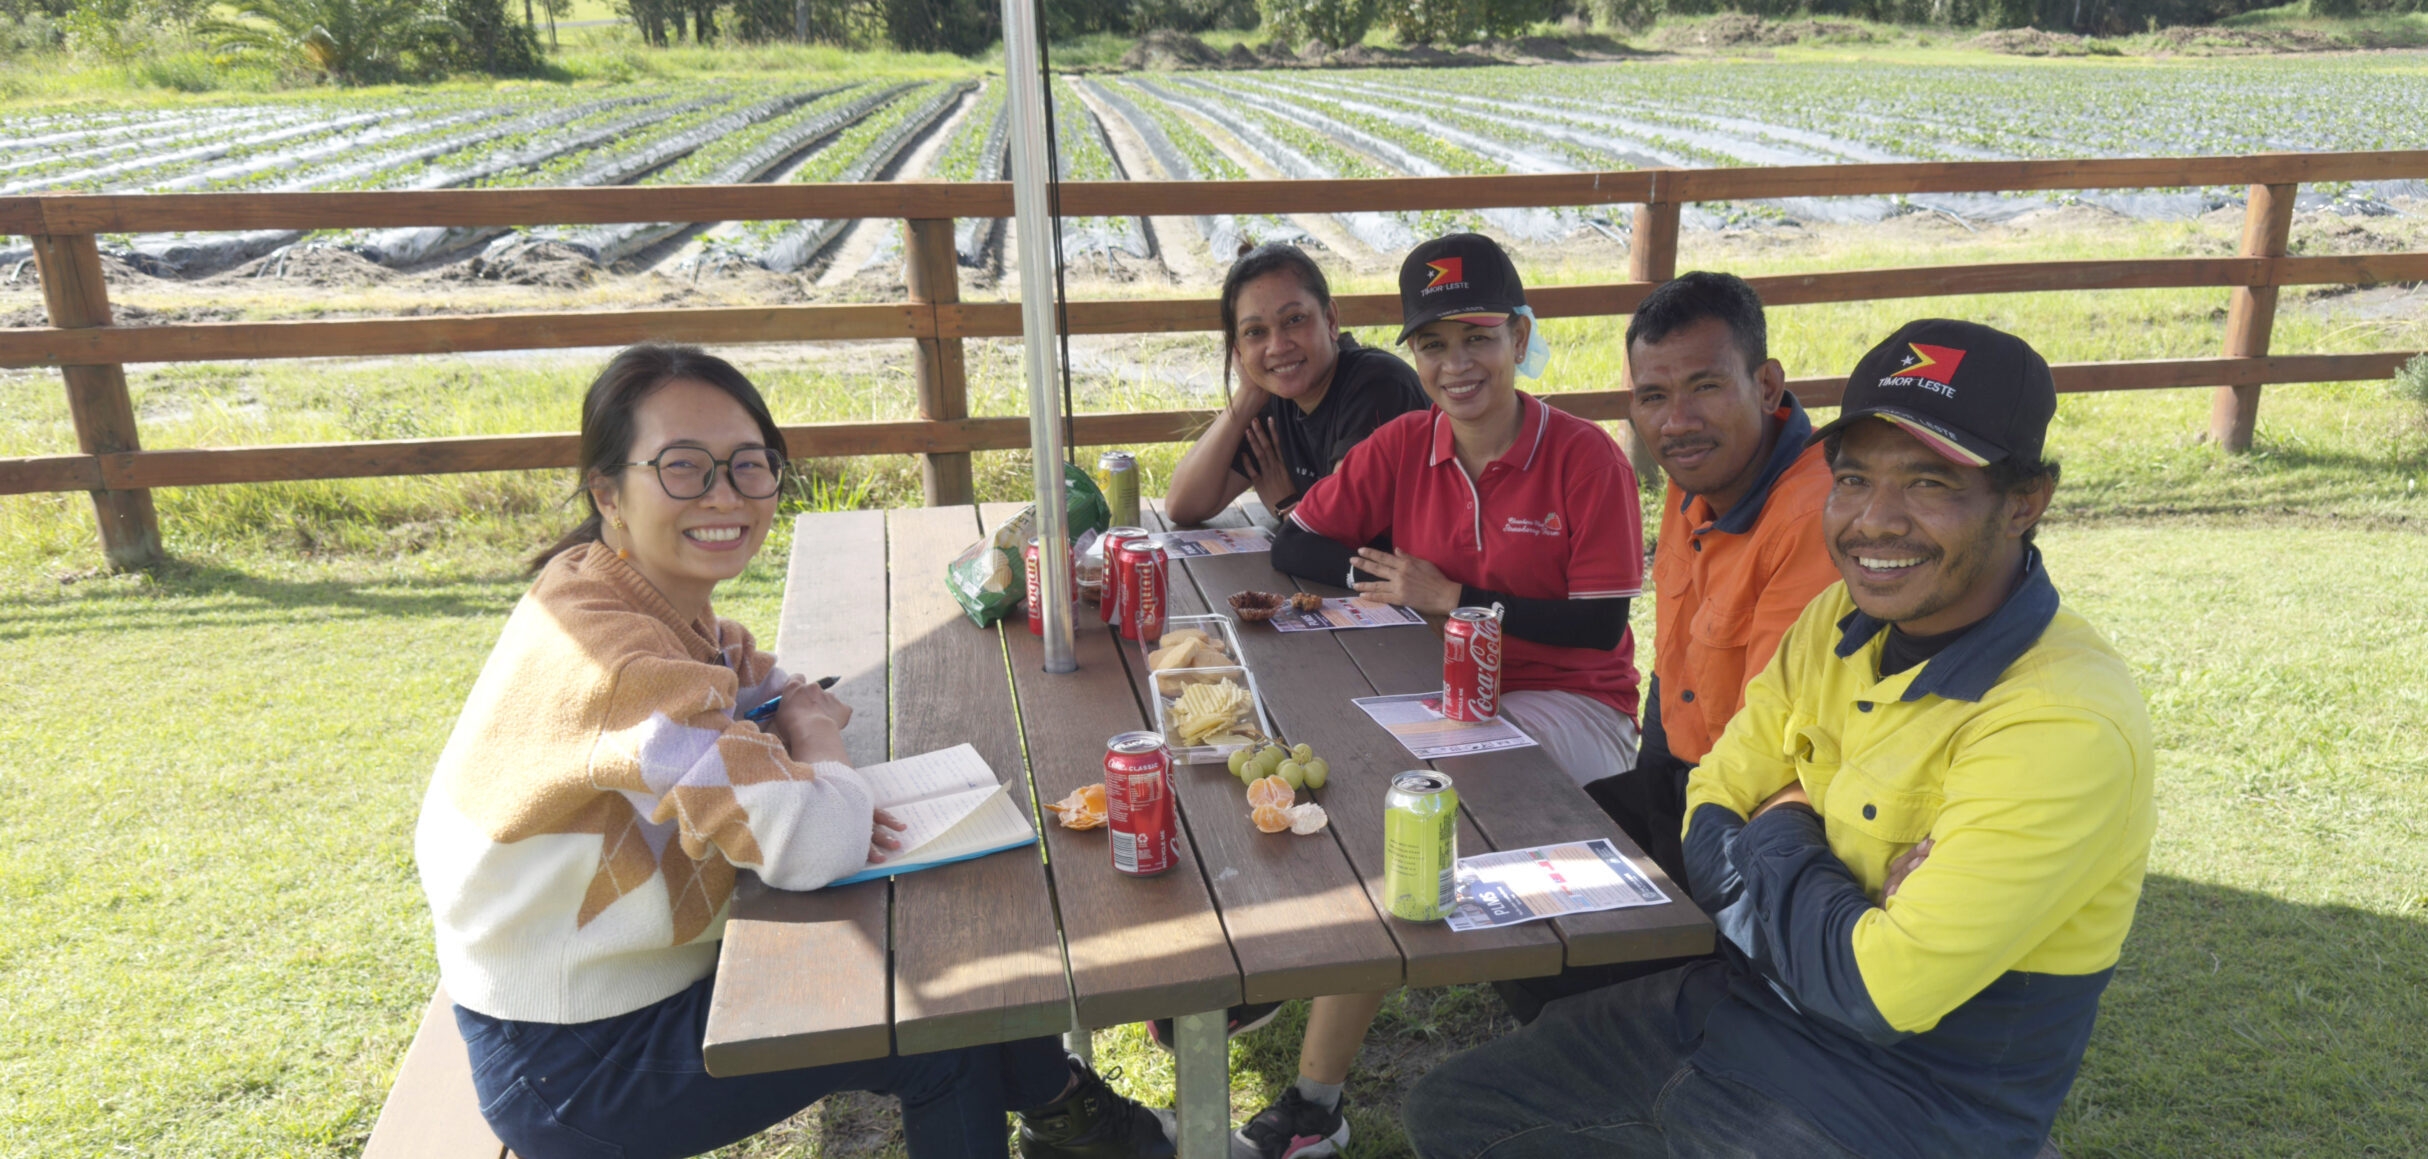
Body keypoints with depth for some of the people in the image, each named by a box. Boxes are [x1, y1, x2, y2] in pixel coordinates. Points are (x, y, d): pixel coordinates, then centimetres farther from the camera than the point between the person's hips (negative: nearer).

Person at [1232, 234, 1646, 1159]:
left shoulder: (1584, 458, -11)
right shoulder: (1402, 447, 2)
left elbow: (1599, 626, -14)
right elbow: (1294, 545, 5)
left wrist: (1452, 597, -14)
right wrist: (1382, 575, -12)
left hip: (1567, 706, -5)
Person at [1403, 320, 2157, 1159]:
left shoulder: (2067, 731, -27)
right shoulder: (1841, 620, -1)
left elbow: (1880, 991, -28)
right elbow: (1708, 824, 2)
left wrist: (1776, 842, -12)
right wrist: (1824, 898, -18)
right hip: (1742, 1001, 7)